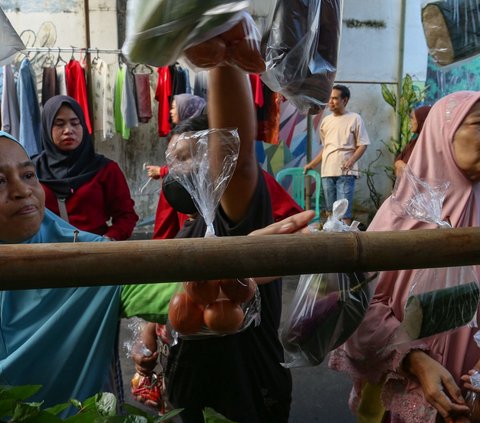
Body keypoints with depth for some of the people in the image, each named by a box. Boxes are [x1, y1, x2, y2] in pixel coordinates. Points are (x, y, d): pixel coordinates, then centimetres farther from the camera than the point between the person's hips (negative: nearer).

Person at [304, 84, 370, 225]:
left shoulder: (355, 118, 0)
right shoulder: (326, 121, 15)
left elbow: (362, 145, -2)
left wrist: (351, 161, -17)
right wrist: (312, 164, 16)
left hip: (345, 172, -5)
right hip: (327, 172, 5)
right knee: (330, 210, 8)